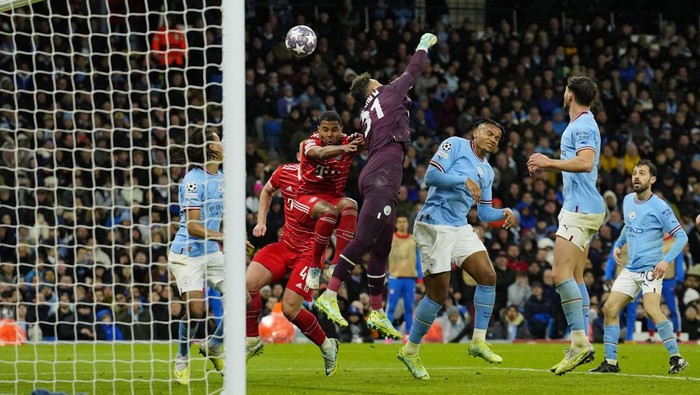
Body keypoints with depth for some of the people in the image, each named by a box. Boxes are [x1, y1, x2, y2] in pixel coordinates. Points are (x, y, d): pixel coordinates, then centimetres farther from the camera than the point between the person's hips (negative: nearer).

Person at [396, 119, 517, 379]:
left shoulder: (487, 171, 18)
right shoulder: (455, 145, -2)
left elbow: (484, 212, 21)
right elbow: (431, 175, -14)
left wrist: (504, 214, 2)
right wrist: (465, 180, -22)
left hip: (460, 228, 8)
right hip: (434, 226, -8)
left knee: (488, 276, -8)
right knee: (438, 293, -7)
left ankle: (478, 341, 0)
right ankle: (410, 350, 7)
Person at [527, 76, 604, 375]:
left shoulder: (583, 126, -13)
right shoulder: (581, 125, 20)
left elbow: (585, 162, -28)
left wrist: (550, 162, -19)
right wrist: (546, 167, 21)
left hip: (581, 208, -11)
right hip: (580, 207, 11)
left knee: (561, 273, -17)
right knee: (574, 277, 10)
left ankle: (579, 342, -20)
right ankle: (581, 345, 9)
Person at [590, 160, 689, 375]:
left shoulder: (660, 207, -10)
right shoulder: (627, 201, 11)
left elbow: (681, 236, -10)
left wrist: (666, 260, -22)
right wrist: (618, 244, 16)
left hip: (651, 269, -7)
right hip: (630, 269, 8)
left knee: (652, 310, -26)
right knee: (609, 309, 0)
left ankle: (676, 357, -20)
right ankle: (610, 361, 8)